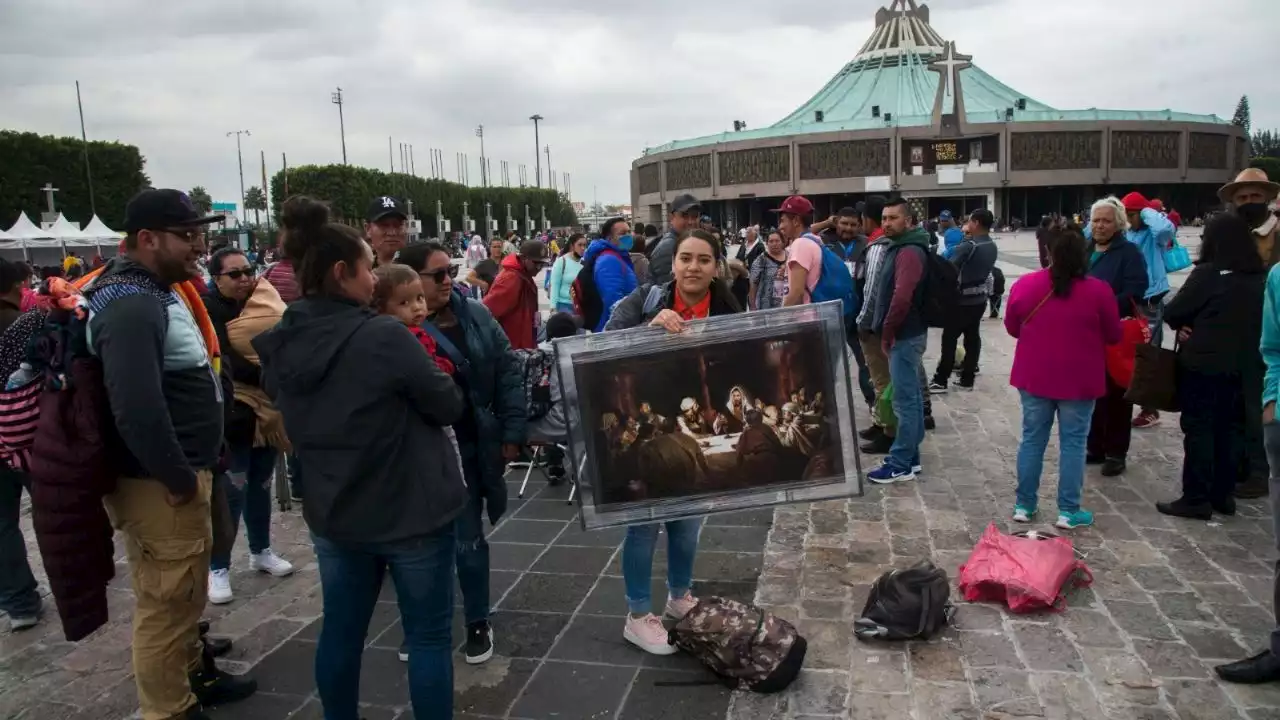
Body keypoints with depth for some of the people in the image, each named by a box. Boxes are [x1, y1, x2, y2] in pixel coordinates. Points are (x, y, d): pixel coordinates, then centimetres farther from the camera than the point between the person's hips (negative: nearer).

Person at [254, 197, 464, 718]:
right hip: (412, 510, -6)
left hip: (333, 512, 6)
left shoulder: (280, 346, -3)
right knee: (428, 636, 9)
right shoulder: (385, 336, -23)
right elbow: (449, 406, -12)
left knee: (341, 630, 19)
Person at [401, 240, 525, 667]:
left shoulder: (476, 315, 0)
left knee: (467, 539, 11)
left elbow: (508, 373, 2)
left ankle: (477, 623, 27)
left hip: (471, 446, 2)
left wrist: (512, 433, -1)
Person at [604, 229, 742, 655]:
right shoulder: (645, 300, -11)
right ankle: (637, 617, 22)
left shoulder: (728, 311, -4)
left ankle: (680, 597, 42)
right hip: (644, 432, -3)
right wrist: (651, 326, -35)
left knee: (687, 521, 18)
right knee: (644, 522, 6)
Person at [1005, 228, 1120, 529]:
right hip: (1078, 380, -2)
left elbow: (1012, 328, 8)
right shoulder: (1098, 290, -11)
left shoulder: (1024, 285, -6)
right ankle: (1068, 511, 11)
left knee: (1032, 439, 11)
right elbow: (1113, 336, 1)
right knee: (1073, 442, 7)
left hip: (1034, 376, 2)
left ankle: (1024, 505, 17)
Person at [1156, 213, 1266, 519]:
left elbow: (1173, 312, -11)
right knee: (1231, 428, 14)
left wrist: (1186, 324, 9)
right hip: (1243, 366, 7)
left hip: (1203, 364, -7)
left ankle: (1196, 498, 2)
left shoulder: (1208, 274, -15)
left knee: (1199, 428, -1)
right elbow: (1259, 320, 16)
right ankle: (1223, 494, 21)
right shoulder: (1261, 277, 6)